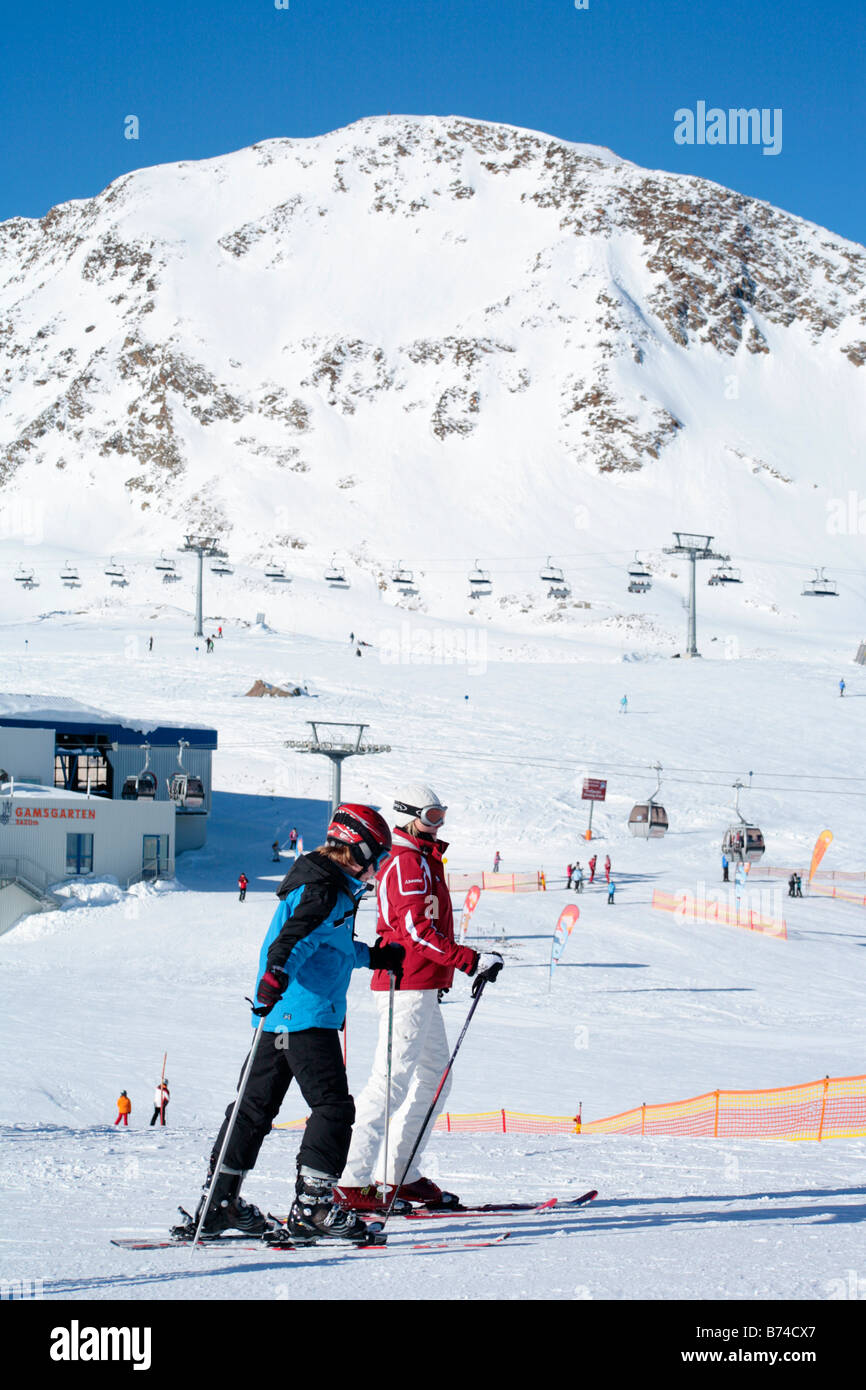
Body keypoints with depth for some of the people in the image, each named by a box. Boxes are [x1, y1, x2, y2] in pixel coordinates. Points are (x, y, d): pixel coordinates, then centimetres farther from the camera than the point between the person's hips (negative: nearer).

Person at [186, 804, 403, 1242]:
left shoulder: (332, 888, 19)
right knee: (333, 1107, -8)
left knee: (257, 1107, 12)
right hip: (307, 1015, -11)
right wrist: (278, 972, -46)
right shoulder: (324, 891, -13)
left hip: (281, 1018, 11)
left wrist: (372, 956, 42)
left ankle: (218, 1201, 17)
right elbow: (297, 936, -30)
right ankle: (311, 1206, -9)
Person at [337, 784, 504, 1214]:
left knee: (434, 1076, 14)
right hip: (407, 988, -11)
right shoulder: (406, 862, -13)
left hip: (421, 991, 11)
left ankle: (401, 1174, 17)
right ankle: (352, 1181, -13)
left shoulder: (423, 860, 20)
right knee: (392, 1081, -12)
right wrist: (472, 961, -22)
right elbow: (418, 933, -21)